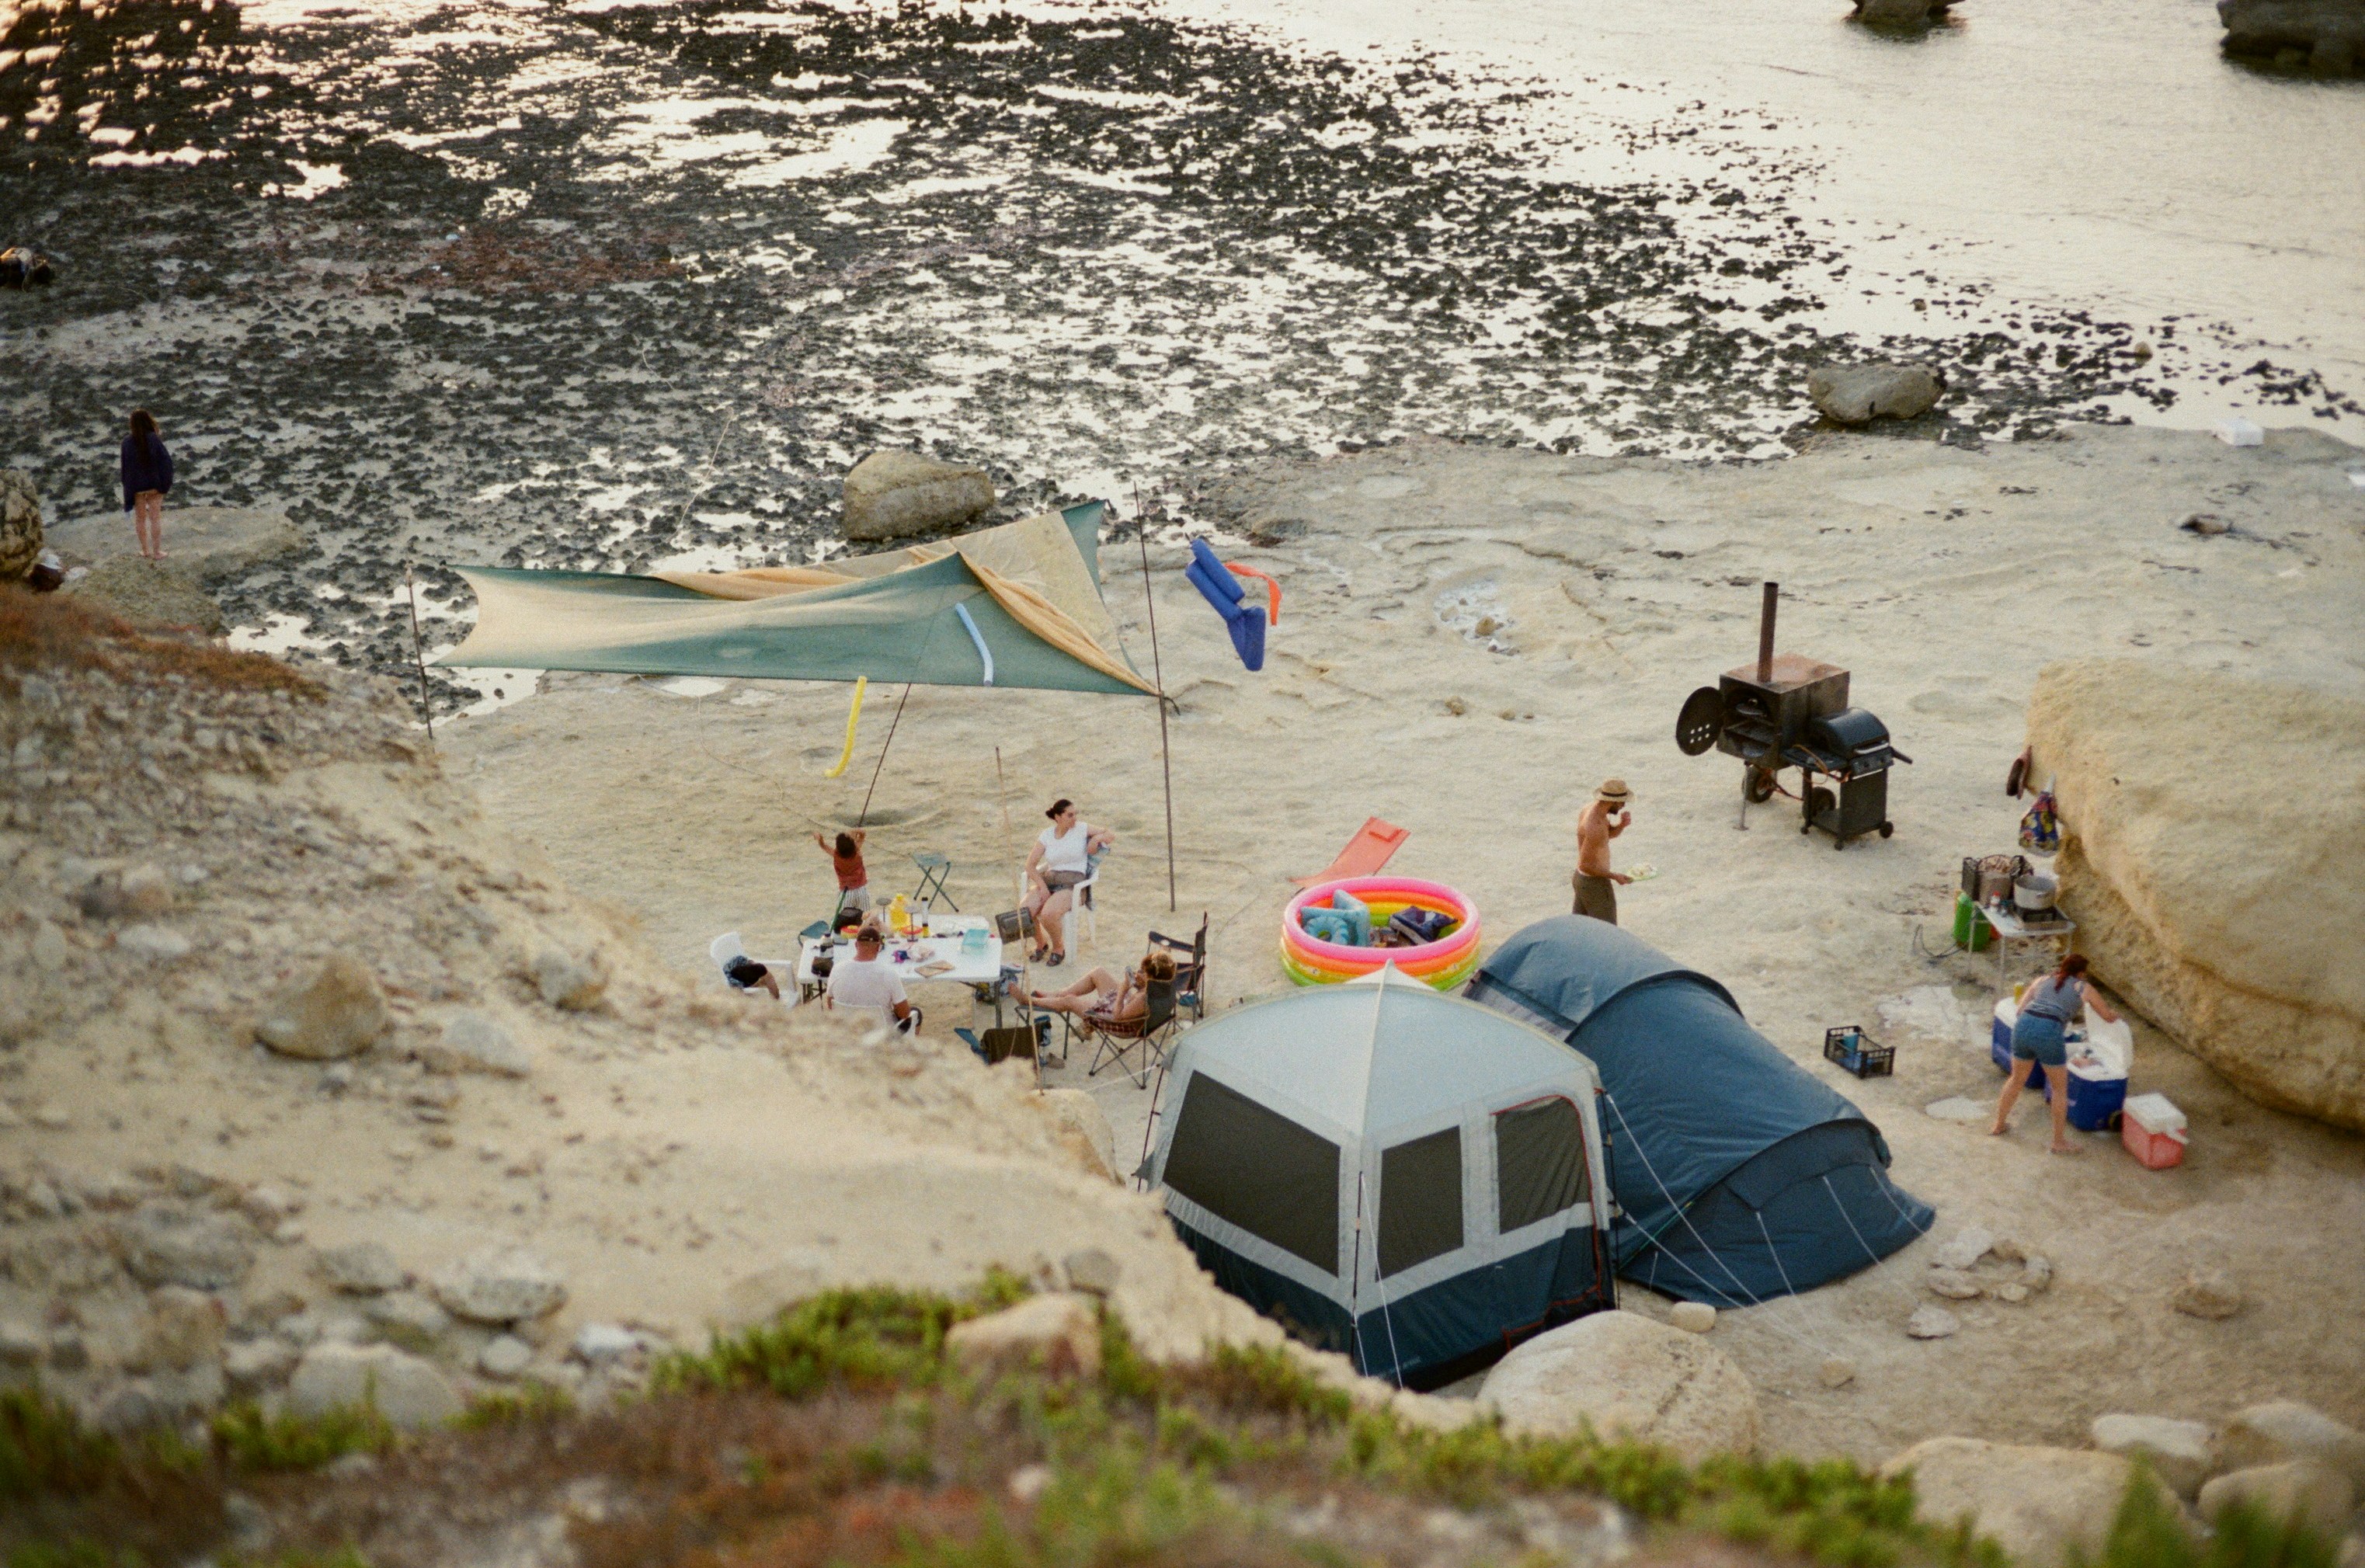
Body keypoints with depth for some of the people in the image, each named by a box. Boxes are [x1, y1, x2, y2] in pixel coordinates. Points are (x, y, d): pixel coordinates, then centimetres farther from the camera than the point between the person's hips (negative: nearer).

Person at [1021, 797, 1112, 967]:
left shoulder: (1081, 829, 2)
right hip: (1048, 879, 3)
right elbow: (1030, 865, 4)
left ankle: (1059, 948, 0)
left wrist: (1097, 838, -10)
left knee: (1048, 915, -32)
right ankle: (1041, 943, 7)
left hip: (1073, 883, -3)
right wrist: (1042, 885, -11)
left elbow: (1111, 836, 12)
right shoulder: (1046, 835, 7)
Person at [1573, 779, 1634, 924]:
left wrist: (1622, 825, -8)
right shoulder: (1595, 827, -32)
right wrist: (1614, 876, -20)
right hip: (1596, 885, -10)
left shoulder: (1591, 807, -2)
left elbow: (1610, 833, 13)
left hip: (1581, 879, 10)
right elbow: (1586, 865, -29)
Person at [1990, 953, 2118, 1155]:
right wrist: (2115, 1015, 48)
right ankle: (2059, 1141, 22)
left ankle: (1999, 1126, 40)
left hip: (2023, 1026, 4)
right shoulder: (2084, 988, 16)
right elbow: (2108, 1017, 25)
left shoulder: (2042, 981, 25)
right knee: (2060, 1089, 15)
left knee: (2016, 1080, 27)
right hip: (2049, 1033, -4)